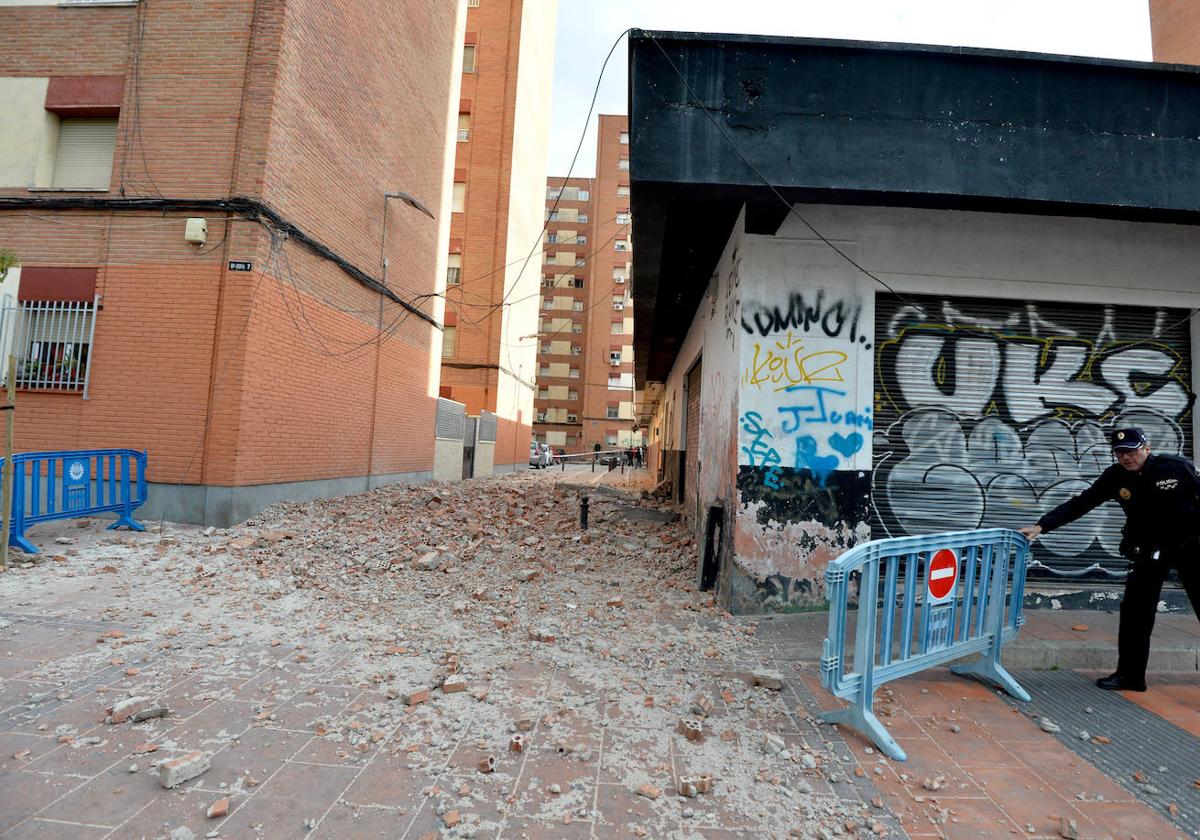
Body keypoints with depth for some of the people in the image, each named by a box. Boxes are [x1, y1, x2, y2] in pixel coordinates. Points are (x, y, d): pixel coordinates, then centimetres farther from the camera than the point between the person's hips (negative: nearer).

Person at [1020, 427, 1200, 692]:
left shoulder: (1177, 466, -16)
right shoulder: (1115, 477, -12)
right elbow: (1080, 503, -17)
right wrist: (1042, 525, -27)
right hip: (1150, 551, 1)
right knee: (1134, 613, -1)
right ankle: (1129, 675, 8)